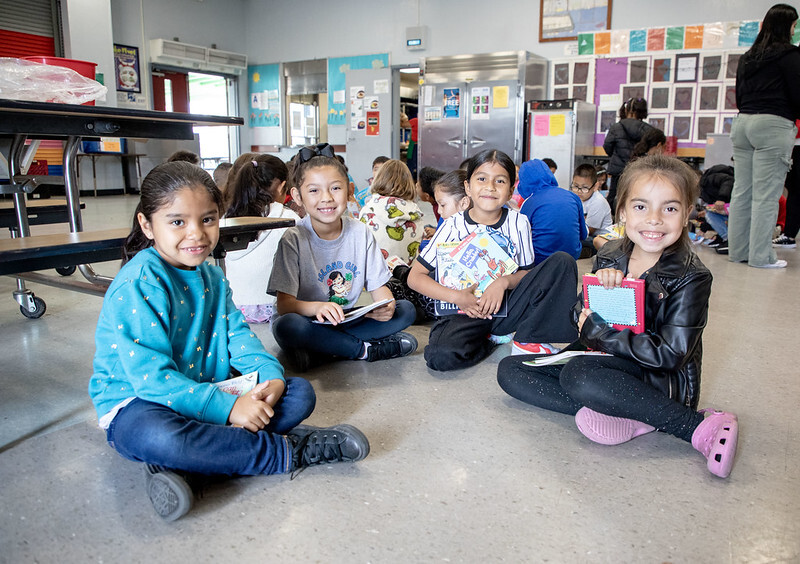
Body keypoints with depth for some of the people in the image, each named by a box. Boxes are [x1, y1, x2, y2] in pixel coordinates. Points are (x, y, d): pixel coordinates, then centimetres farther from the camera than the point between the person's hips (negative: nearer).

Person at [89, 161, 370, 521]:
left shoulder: (212, 276, 7)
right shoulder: (137, 285, -20)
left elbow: (238, 336, 5)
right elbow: (152, 377, -26)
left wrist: (271, 377, -15)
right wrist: (227, 407, -31)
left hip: (207, 392, 8)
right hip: (137, 402, -7)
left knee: (300, 392, -5)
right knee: (159, 437, -43)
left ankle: (180, 466, -23)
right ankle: (290, 451, -23)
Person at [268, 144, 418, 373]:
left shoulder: (360, 232, -2)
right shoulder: (294, 240, -13)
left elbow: (378, 285, 1)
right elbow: (284, 304, -20)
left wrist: (386, 306, -23)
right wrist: (317, 307, -42)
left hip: (348, 320, 4)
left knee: (406, 309, -13)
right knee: (286, 326, -37)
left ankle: (321, 352, -19)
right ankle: (366, 349, -19)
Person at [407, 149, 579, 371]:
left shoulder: (518, 223, 1)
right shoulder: (454, 226, -5)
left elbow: (528, 273, 7)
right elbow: (415, 276, -5)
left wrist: (504, 281, -17)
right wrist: (456, 297, -19)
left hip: (508, 308, 2)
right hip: (468, 310, -2)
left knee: (563, 261, -14)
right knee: (441, 355, -34)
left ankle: (529, 339, -9)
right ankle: (494, 339, -2)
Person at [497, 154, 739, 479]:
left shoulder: (690, 278, -13)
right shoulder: (607, 259, 1)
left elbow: (669, 353, -20)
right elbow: (580, 319, 4)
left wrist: (597, 332, -17)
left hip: (659, 380, -7)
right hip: (604, 361, 7)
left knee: (578, 376, -37)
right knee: (510, 371, -7)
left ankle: (701, 426, -24)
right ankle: (625, 414, -21)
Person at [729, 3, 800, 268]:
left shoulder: (747, 56, 17)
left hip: (743, 122, 7)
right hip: (773, 125, -7)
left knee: (741, 191, 8)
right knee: (766, 194, -5)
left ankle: (738, 249, 13)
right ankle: (761, 256, -2)